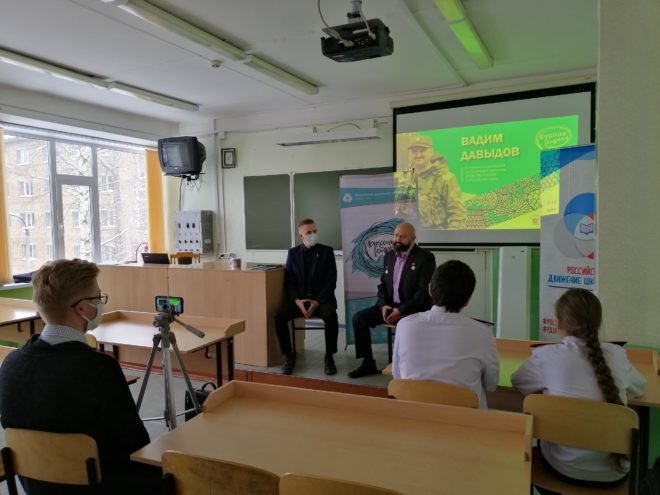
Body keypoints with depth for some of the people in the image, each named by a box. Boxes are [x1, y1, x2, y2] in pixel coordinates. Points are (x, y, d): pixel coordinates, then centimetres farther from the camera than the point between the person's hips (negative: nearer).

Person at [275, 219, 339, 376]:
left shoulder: (327, 251, 3)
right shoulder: (293, 253, 9)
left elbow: (331, 281, -3)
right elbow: (288, 280, 5)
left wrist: (318, 302, -15)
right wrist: (297, 300, -13)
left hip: (321, 298, -2)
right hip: (299, 298, 2)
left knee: (331, 316, -34)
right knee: (279, 316, -25)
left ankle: (329, 357, -15)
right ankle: (289, 355, -6)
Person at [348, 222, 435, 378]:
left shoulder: (425, 257, -9)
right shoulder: (389, 256, 12)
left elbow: (424, 291, -16)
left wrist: (401, 310, -22)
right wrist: (383, 305, -6)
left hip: (414, 308, -6)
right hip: (390, 305, 6)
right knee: (359, 318, -10)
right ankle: (368, 363, 0)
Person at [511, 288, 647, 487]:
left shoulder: (546, 356, -14)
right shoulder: (616, 353, -5)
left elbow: (517, 383, 5)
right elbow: (639, 387, 16)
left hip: (566, 466, -3)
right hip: (613, 469, 3)